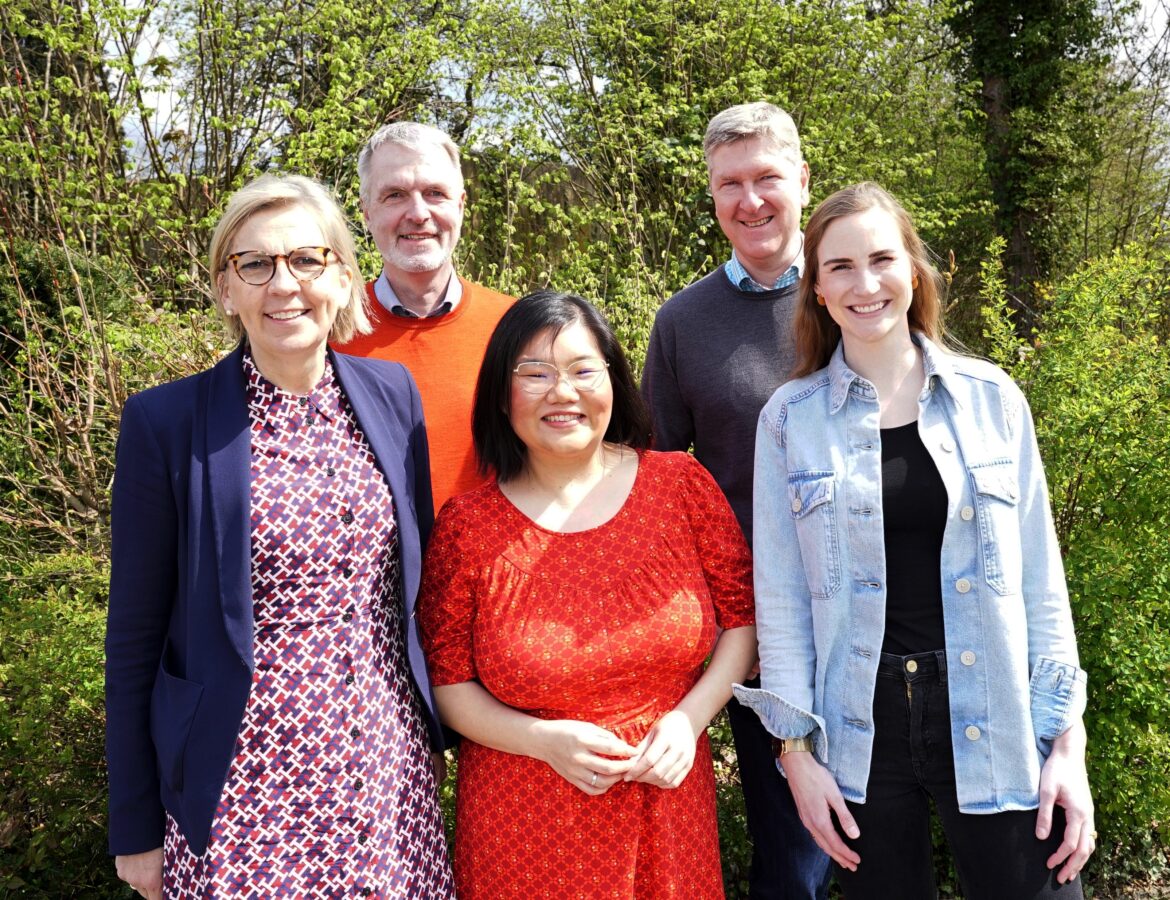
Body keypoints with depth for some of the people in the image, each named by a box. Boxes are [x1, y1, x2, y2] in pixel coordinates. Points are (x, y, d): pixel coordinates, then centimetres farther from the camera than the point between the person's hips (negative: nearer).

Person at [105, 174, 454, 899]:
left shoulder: (392, 392, 0)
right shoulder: (168, 423, -11)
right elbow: (135, 636, -5)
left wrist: (436, 728, 13)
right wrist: (135, 827, 0)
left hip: (388, 770, 4)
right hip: (243, 785, -3)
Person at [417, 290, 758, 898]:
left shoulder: (682, 484, -5)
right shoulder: (466, 527, -8)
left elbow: (744, 619, 2)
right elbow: (448, 682, -3)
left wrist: (689, 719, -11)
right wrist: (545, 741, -16)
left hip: (669, 806, 2)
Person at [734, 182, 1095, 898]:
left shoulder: (991, 397, 1)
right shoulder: (790, 417, -1)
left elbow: (1040, 577, 3)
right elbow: (780, 592, 0)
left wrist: (1067, 739, 0)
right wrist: (796, 745, -3)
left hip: (994, 724, 1)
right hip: (860, 730, 0)